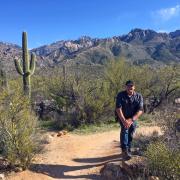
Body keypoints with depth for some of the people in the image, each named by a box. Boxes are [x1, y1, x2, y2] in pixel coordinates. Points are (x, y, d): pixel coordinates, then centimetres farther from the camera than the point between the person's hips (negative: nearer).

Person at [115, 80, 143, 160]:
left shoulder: (139, 96, -9)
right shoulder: (120, 95, -13)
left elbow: (140, 110, -15)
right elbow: (118, 109, -19)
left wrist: (131, 120, -27)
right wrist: (124, 120, -29)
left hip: (133, 117, 2)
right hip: (122, 117, -2)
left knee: (132, 129, -6)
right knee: (124, 129, -23)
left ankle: (128, 150, 14)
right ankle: (124, 150, -25)